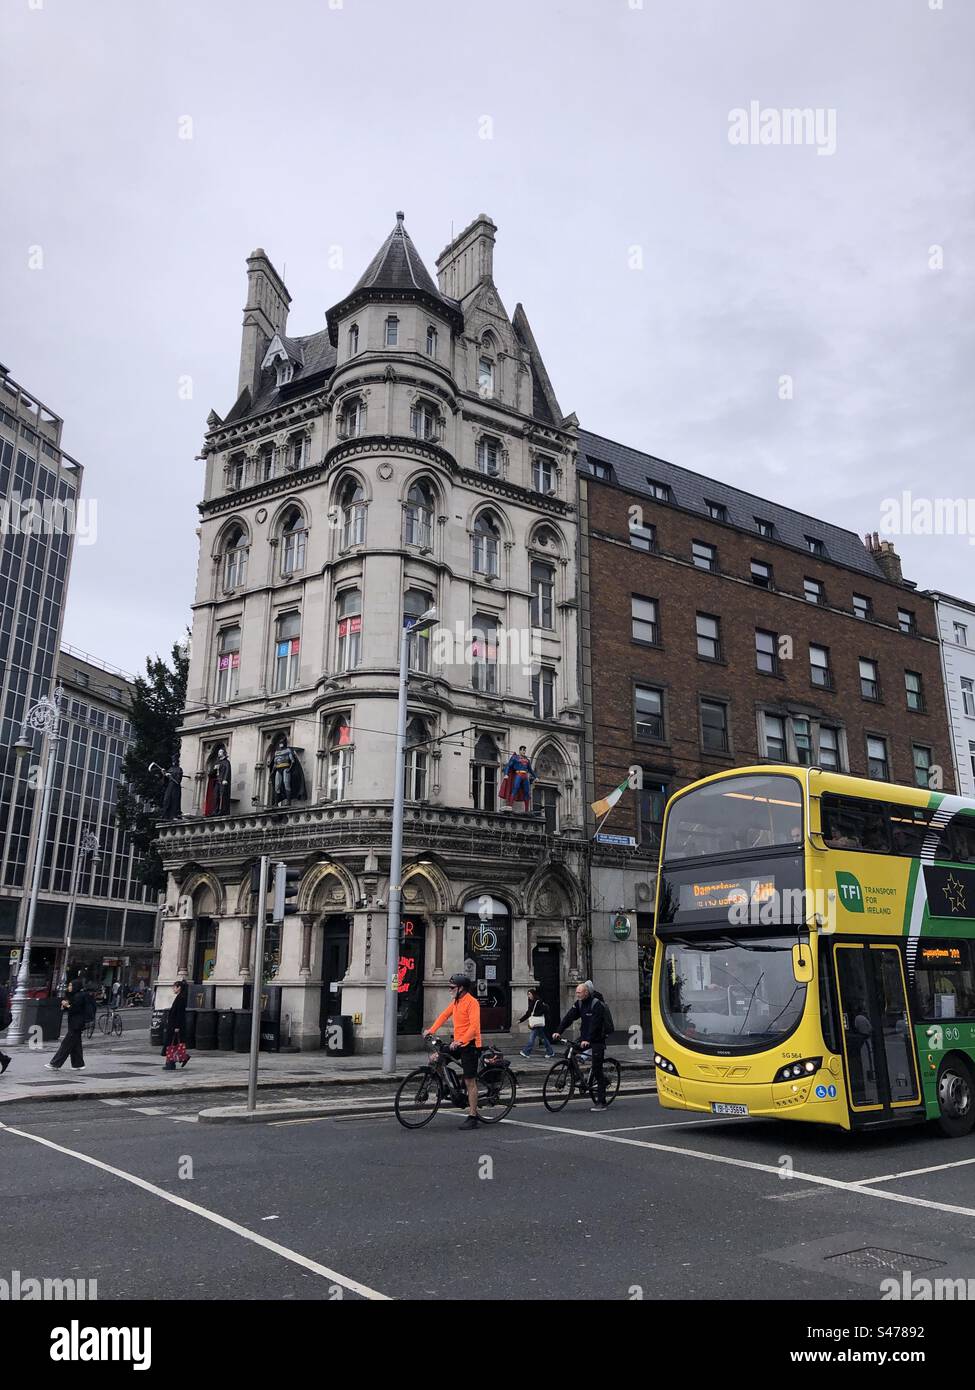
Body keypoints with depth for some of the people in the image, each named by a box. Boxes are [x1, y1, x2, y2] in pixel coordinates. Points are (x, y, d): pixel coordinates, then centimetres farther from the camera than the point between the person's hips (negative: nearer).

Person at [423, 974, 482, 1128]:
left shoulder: (471, 1002, -17)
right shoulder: (456, 1002, 12)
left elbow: (474, 1026, -25)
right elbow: (444, 1015, 14)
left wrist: (460, 1041, -32)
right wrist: (431, 1030, 1)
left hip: (469, 1045, -9)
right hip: (458, 1044, 9)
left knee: (470, 1081, -4)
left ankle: (472, 1117, 2)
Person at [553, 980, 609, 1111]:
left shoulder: (597, 1004, -17)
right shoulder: (579, 1003, 5)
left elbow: (594, 1024, -27)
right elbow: (569, 1017, -2)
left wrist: (587, 1040, -37)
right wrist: (559, 1031, -14)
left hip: (596, 1041, -7)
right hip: (584, 1038, 7)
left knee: (597, 1071, -7)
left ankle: (601, 1102, -2)